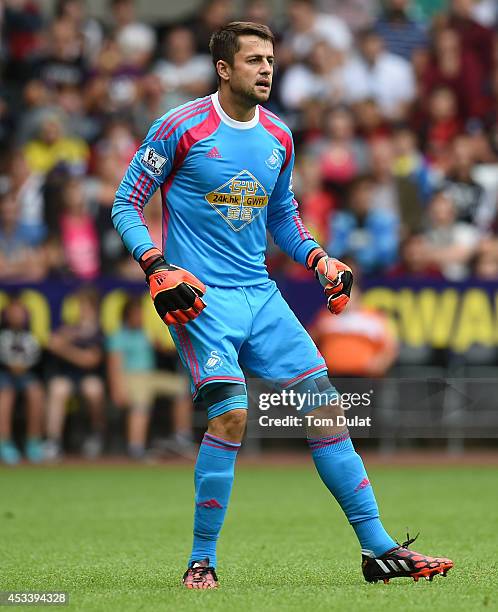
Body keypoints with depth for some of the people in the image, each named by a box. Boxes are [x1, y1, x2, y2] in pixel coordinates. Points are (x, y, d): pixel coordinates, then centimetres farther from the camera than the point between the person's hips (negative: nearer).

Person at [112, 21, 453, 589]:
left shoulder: (279, 138, 11)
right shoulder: (180, 128, -6)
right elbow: (126, 205, -2)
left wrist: (319, 260, 7)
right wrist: (156, 267, -16)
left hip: (261, 294, 6)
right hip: (199, 296, -6)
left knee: (325, 405, 0)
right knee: (230, 413, -22)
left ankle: (380, 548, 6)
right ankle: (202, 559, -6)